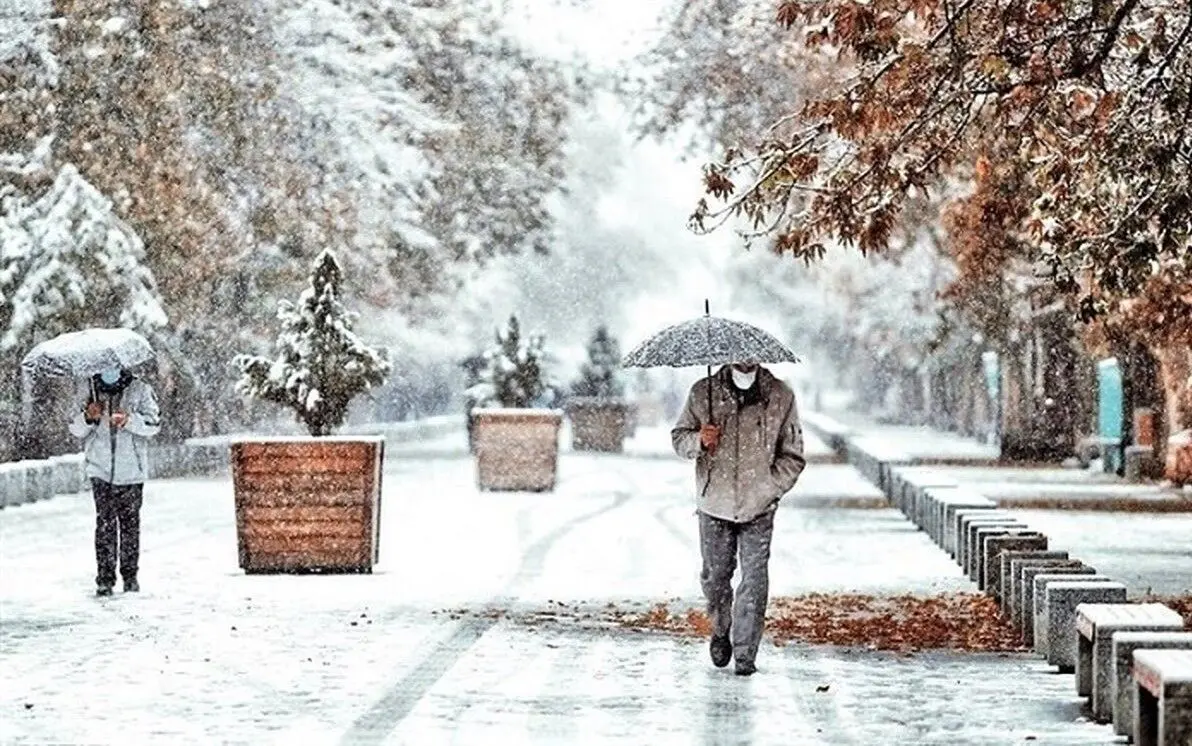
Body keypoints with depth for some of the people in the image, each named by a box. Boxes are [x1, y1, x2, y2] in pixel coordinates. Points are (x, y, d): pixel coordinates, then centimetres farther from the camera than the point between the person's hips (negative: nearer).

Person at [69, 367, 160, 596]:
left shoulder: (139, 389, -1)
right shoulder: (87, 389, 5)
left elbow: (154, 424, -4)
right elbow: (76, 429, 8)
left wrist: (129, 420, -21)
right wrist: (88, 418, -14)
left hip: (131, 468, 0)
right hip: (100, 468, 0)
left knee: (130, 522, 6)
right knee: (104, 523, -5)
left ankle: (130, 575, 15)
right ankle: (105, 579, -3)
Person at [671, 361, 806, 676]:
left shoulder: (781, 397, -1)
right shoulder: (703, 393, 0)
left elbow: (793, 456, 4)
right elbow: (679, 437, 9)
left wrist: (768, 490, -8)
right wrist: (698, 441, -14)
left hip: (758, 508, -1)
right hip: (714, 505, 1)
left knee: (754, 580, -6)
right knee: (714, 575, 10)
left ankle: (745, 654, 2)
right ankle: (720, 630, 37)